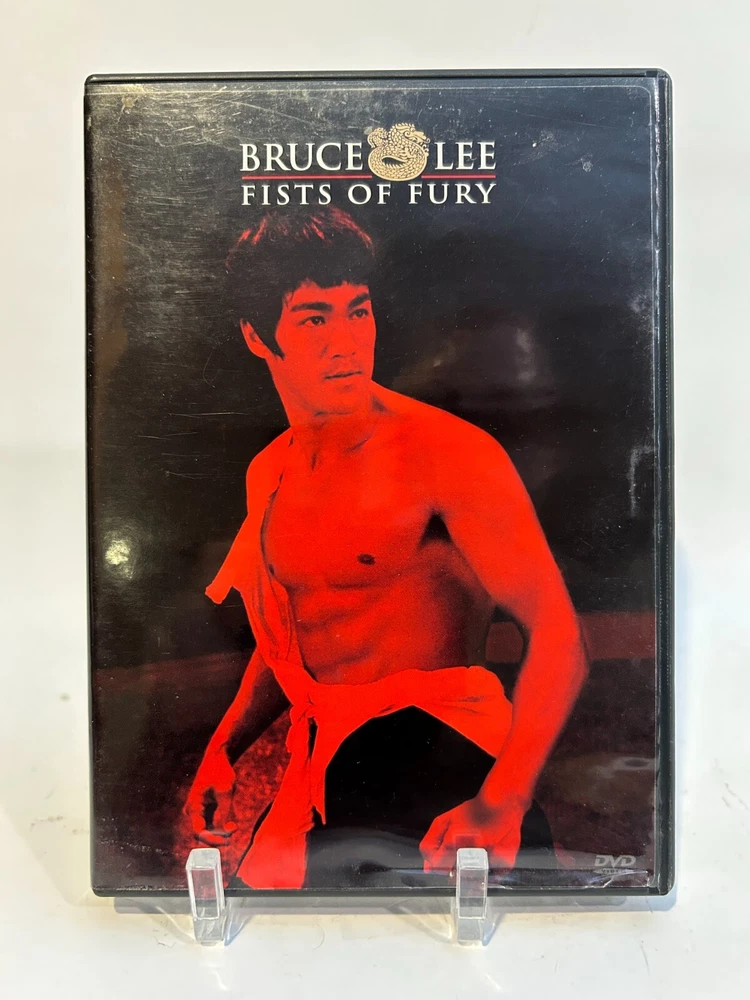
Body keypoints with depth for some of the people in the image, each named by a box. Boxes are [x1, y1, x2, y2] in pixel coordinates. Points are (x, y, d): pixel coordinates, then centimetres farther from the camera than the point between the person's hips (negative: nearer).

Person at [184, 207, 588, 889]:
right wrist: (223, 749, 8)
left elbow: (558, 635, -20)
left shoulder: (448, 453, -16)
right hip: (320, 768, 7)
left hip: (434, 753, -6)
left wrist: (502, 802, -29)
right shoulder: (268, 475, 7)